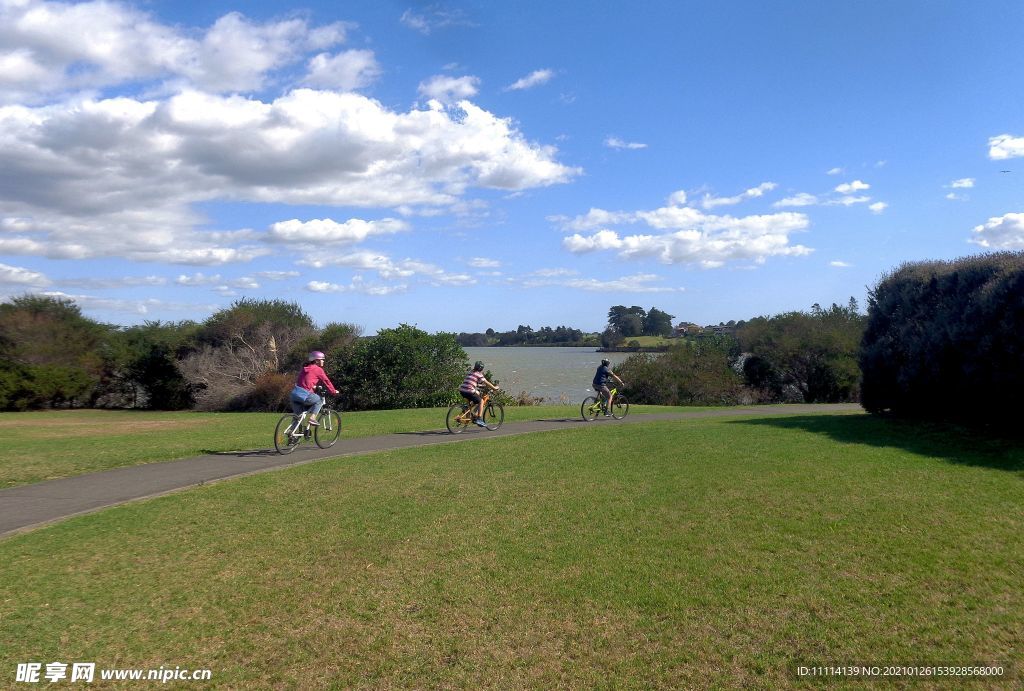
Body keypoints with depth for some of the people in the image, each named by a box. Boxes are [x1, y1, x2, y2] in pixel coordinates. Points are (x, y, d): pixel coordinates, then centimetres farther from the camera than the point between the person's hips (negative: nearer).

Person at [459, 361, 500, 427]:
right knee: (481, 401, 6)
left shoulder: (471, 372, 23)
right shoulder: (479, 374, 1)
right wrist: (494, 388, 14)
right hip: (469, 391, -8)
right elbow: (487, 383, 3)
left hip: (462, 390, 8)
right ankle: (479, 419, -1)